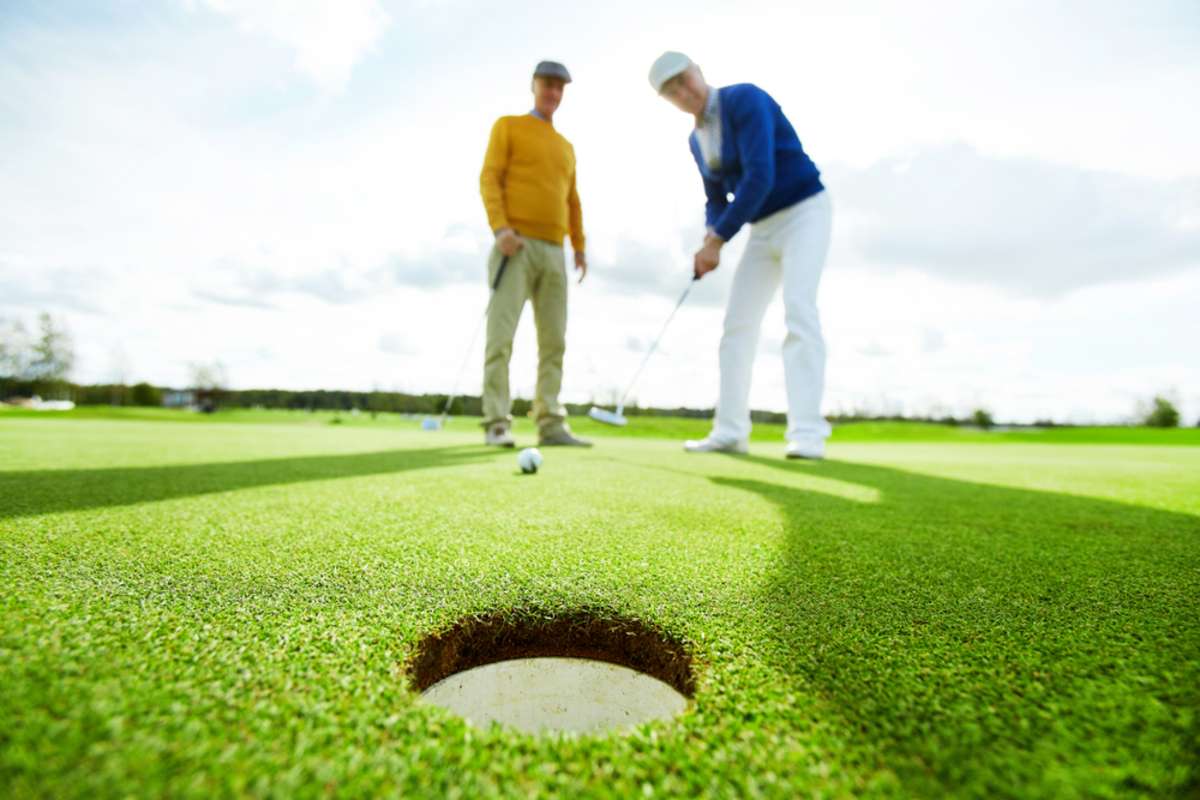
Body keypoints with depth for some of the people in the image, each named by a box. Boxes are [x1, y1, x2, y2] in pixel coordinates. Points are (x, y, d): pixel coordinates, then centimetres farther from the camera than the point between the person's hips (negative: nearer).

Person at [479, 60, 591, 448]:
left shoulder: (566, 147, 26)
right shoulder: (508, 126, 11)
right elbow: (489, 179, -1)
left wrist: (579, 246, 13)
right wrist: (500, 228, -16)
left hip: (553, 251, 6)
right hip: (516, 245, -5)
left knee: (554, 340, -2)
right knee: (502, 335, -12)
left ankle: (551, 424, 0)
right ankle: (497, 424, -9)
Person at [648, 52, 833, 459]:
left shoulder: (744, 98, -16)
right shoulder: (697, 139, 9)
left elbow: (759, 177, -27)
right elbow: (716, 199, 15)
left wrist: (717, 240, -24)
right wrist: (710, 241, -6)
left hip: (804, 212, -7)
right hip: (764, 227, 8)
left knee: (798, 308, -26)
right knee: (738, 321, -2)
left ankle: (807, 432, -24)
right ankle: (730, 431, -1)